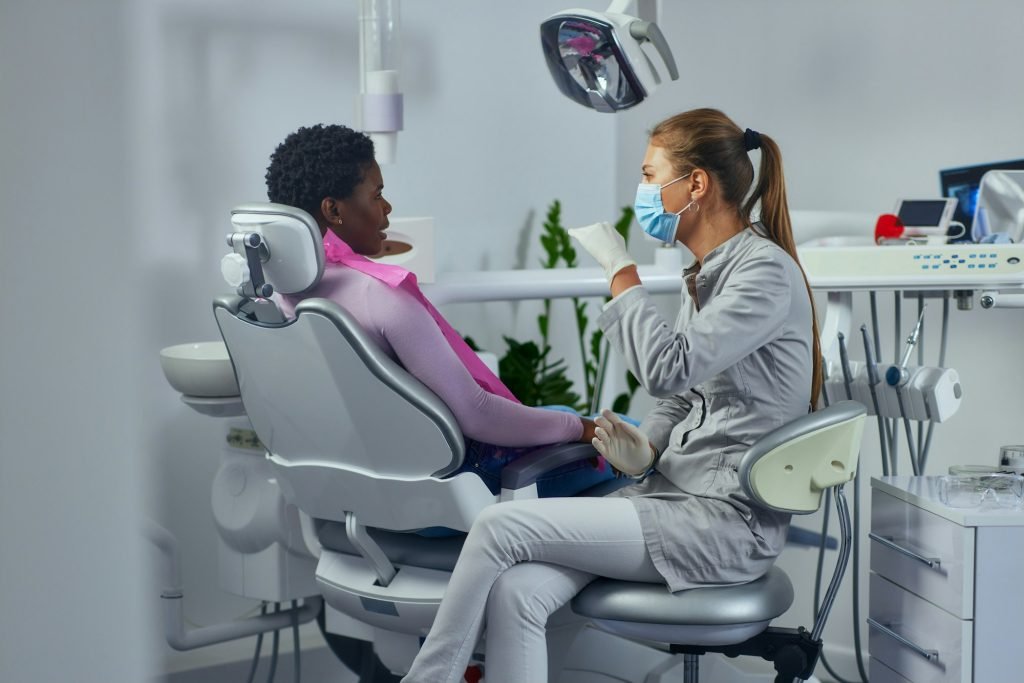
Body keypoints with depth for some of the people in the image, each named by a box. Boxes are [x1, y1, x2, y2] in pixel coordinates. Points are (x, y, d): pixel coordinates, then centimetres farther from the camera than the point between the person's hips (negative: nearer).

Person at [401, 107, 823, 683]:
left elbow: (668, 369, -24)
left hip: (728, 521, -8)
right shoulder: (709, 273, 16)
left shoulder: (766, 271, -13)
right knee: (516, 592, -15)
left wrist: (620, 268, -15)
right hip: (673, 492, 8)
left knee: (501, 525, -15)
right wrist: (644, 451, -1)